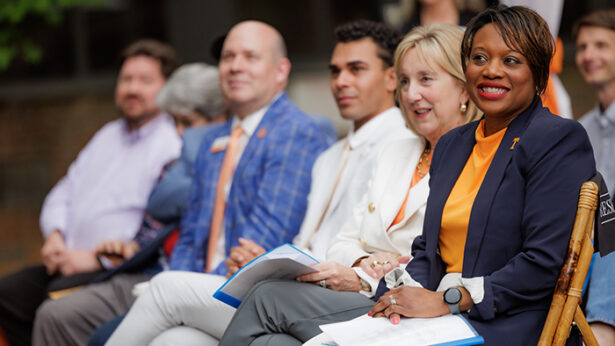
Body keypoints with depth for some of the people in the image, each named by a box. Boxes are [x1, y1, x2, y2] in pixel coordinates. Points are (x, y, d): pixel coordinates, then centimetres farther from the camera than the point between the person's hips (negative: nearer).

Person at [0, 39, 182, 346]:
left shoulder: (174, 145, -6)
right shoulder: (108, 136, 23)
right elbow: (62, 196, 25)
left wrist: (96, 258, -17)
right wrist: (54, 235, 3)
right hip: (67, 264, 8)